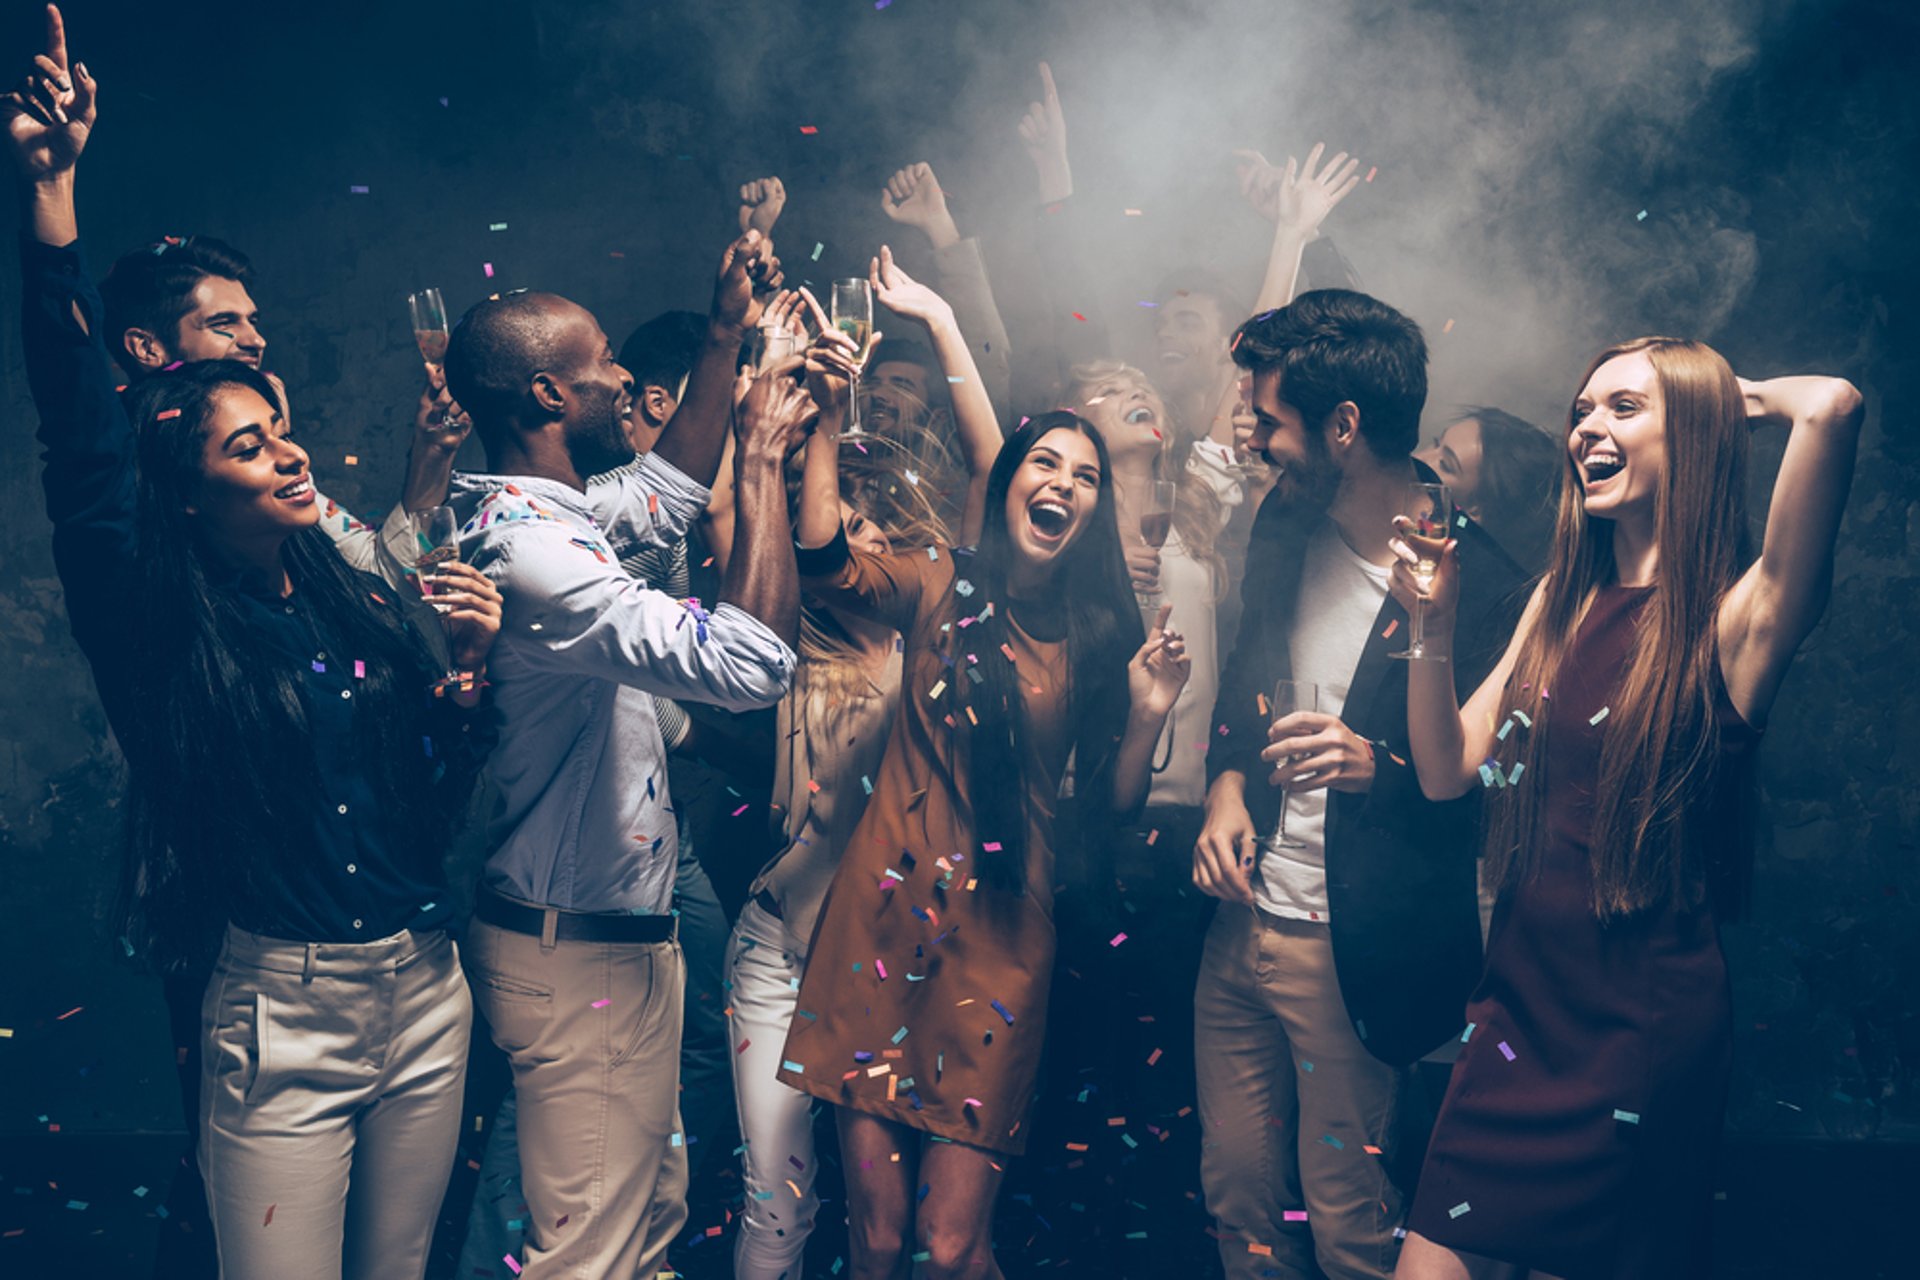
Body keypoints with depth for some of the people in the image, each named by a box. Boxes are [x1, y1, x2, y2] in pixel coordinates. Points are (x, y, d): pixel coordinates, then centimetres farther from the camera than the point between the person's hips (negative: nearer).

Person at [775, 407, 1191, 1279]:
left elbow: (1115, 803, 11)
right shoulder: (941, 586, 6)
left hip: (1001, 936, 0)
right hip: (886, 912, 0)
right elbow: (823, 559, -13)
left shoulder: (1096, 635, 9)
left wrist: (1148, 715, -5)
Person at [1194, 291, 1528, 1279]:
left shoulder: (1473, 585, -18)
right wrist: (1227, 784, 3)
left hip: (1355, 952, -6)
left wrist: (1376, 767, -29)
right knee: (1237, 1195, 18)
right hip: (1241, 921, 7)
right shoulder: (1287, 524, 4)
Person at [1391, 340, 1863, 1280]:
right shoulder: (1561, 601, 10)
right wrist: (1434, 627, -4)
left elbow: (1829, 407, -29)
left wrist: (1738, 397, -7)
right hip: (1517, 1008, 6)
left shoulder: (1737, 615, -12)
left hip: (1640, 1029, -6)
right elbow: (1448, 772, 9)